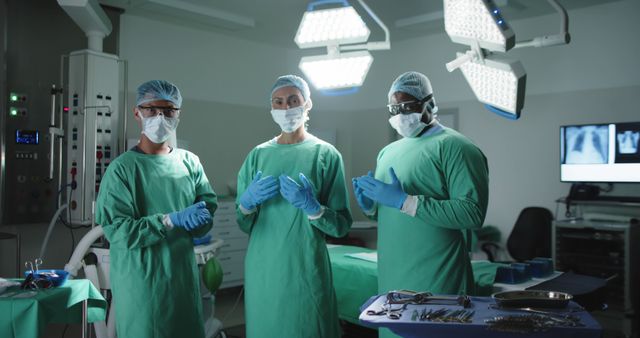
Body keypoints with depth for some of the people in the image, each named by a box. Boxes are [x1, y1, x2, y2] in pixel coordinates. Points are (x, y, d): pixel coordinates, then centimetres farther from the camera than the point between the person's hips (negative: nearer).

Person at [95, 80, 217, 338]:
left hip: (184, 276, 4)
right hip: (141, 281, -4)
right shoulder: (122, 168, -8)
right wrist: (171, 220, -22)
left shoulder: (190, 162, 4)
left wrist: (195, 220, -20)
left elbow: (208, 209, 1)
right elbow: (116, 230, -15)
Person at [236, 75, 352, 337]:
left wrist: (312, 207, -22)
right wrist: (247, 201, -12)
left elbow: (342, 226, -5)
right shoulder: (257, 155, 6)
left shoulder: (326, 154, -4)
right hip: (262, 269, 3)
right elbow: (244, 225, 8)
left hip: (306, 270, -3)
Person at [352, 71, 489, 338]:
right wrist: (371, 207, -2)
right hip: (390, 278, 7)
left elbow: (473, 213, -20)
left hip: (435, 281, -7)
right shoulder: (388, 151, 12)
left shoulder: (454, 147, -10)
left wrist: (405, 201, -22)